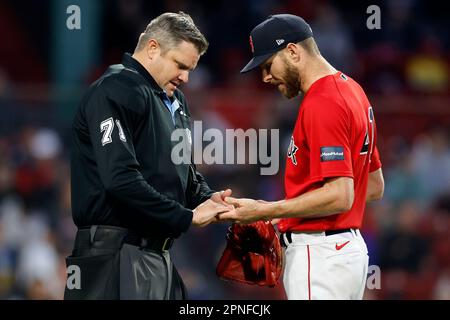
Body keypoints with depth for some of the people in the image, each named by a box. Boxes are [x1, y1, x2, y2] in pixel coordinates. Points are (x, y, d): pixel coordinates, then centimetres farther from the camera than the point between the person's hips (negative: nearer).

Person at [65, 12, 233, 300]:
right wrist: (187, 217, -19)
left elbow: (185, 169, 25)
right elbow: (121, 179, -24)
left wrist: (206, 199, 2)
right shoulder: (116, 92, -12)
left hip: (158, 252, 9)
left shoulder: (175, 100, 19)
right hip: (117, 253, -9)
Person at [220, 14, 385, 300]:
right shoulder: (350, 89, 15)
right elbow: (374, 187, 20)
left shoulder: (321, 103, -17)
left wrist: (264, 211, -18)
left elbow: (339, 196, -24)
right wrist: (286, 211, 17)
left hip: (319, 254, -11)